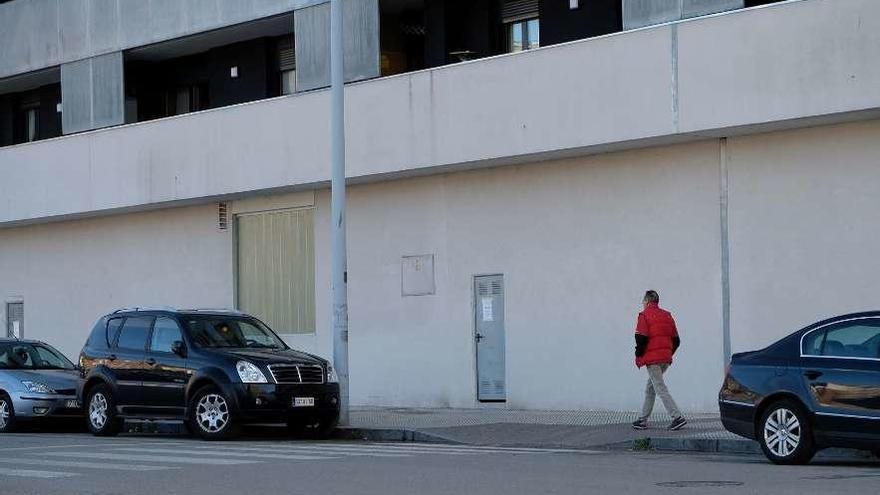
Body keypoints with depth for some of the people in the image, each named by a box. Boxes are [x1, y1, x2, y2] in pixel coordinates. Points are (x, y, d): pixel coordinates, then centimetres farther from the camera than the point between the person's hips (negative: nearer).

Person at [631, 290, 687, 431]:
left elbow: (641, 338, -14)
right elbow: (676, 340, 13)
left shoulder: (644, 315, -6)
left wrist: (638, 356, -1)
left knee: (660, 388, -8)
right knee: (650, 388, 17)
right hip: (666, 359, 7)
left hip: (652, 358, -7)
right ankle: (643, 420, 22)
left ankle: (678, 417, -19)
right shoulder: (667, 315, 15)